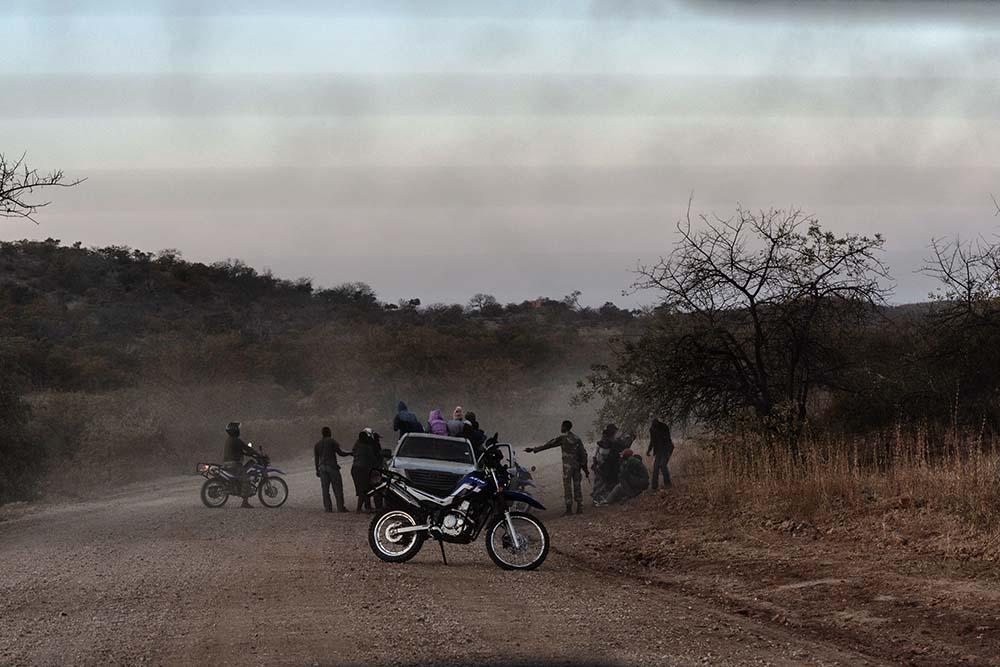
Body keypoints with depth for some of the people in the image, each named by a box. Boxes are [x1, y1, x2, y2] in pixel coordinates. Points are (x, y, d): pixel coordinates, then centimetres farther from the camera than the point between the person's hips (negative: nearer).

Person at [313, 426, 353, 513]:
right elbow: (340, 453, -7)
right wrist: (350, 453, 9)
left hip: (322, 467, 5)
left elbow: (316, 459, 12)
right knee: (337, 488, -1)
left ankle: (328, 508, 1)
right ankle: (340, 507, -4)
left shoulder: (317, 444, 11)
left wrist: (317, 470, 18)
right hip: (332, 466, -5)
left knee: (325, 489, 5)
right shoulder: (332, 442, -5)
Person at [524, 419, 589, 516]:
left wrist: (533, 449, -2)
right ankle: (580, 508, 8)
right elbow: (583, 453, 13)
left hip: (567, 465, -6)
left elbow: (548, 445, -7)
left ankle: (569, 509, -4)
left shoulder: (562, 437, -7)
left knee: (567, 486, -1)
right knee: (577, 486, 10)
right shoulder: (577, 438, 12)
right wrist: (586, 470, 16)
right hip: (577, 465, 6)